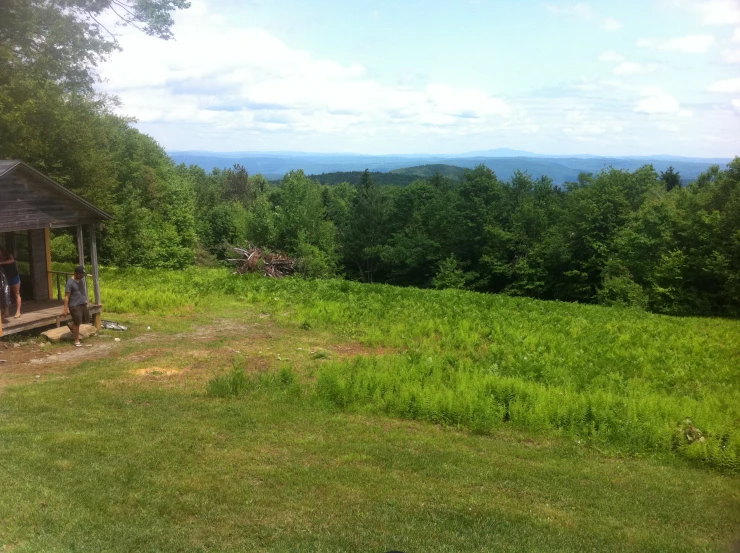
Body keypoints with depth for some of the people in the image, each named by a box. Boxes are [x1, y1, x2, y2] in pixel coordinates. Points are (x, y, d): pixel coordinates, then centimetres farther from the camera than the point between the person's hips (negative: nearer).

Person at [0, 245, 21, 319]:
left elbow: (11, 260, -33)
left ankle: (18, 312, -5)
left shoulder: (8, 255, -10)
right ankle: (6, 311, 0)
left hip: (14, 277, -4)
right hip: (6, 278, 4)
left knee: (16, 294, -1)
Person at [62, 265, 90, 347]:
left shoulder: (82, 279, 5)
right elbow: (66, 296, -18)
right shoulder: (70, 283, -18)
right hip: (75, 306, -8)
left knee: (86, 321, 15)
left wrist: (86, 299, 20)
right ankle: (76, 341, 12)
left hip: (83, 304, 8)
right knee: (77, 324, -2)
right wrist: (65, 309, -20)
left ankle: (71, 325, 36)